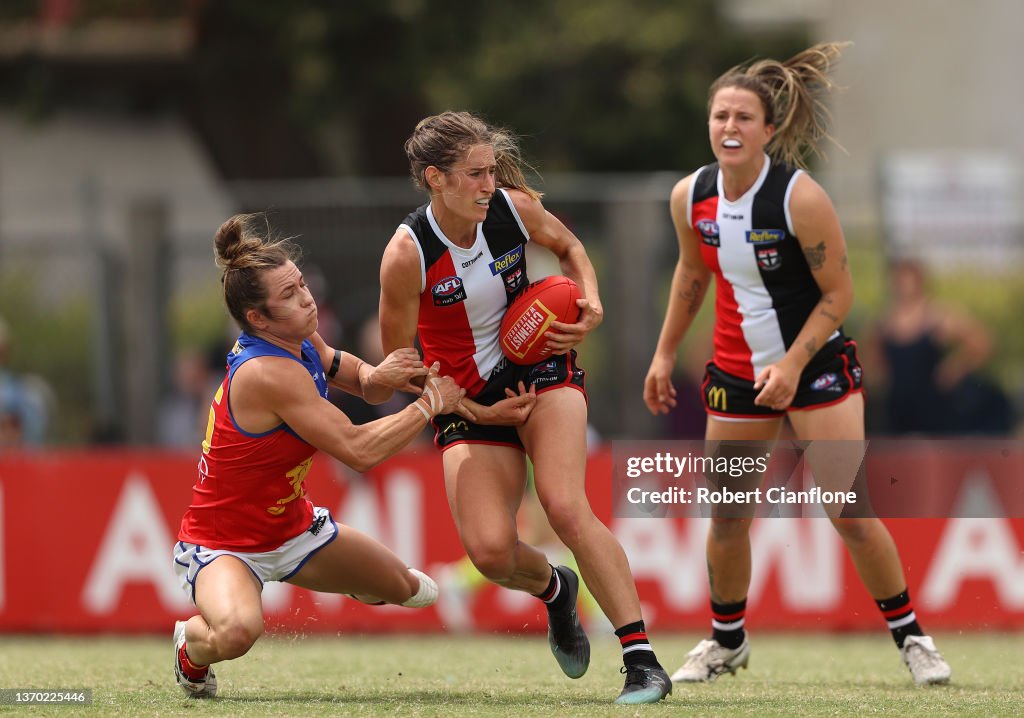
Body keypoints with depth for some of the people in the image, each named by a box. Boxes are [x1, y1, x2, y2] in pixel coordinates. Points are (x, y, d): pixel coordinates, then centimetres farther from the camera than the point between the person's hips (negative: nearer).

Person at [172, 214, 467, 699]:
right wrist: (430, 403, -21)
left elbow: (361, 381, 10)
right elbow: (359, 450, -32)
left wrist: (380, 376, -15)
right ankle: (193, 647, -3)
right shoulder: (269, 372, -33)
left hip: (291, 526, 9)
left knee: (410, 589, 21)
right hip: (221, 544, -9)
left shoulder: (301, 341, -6)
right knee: (236, 632, -40)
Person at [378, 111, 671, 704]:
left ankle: (644, 661, -24)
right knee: (490, 550, -16)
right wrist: (477, 414, -12)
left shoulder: (512, 207, -13)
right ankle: (553, 589, 23)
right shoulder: (407, 255, -21)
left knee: (565, 506, -24)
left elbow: (569, 246, 12)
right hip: (466, 401, 0)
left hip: (542, 370, 1)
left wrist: (591, 305, -7)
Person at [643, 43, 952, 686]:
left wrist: (793, 367, -21)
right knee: (726, 515, 6)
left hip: (816, 363, -4)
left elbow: (838, 293, -14)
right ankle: (727, 640, 28)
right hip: (736, 371, 4)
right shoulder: (691, 197, -6)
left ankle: (910, 635, 5)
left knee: (848, 511, -11)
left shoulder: (801, 198, -21)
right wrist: (664, 355, 15)